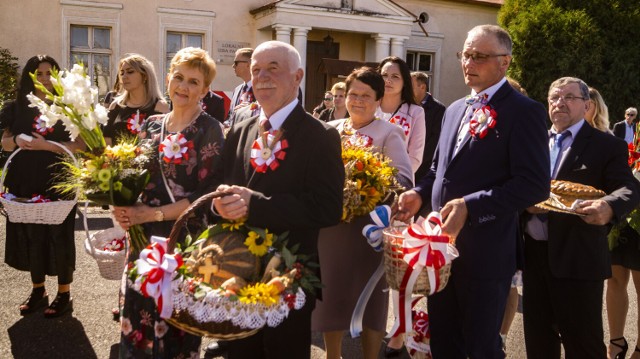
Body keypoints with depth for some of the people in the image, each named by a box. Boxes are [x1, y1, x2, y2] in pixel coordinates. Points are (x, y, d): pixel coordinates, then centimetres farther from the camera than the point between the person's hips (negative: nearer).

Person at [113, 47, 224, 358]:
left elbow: (208, 193, -14)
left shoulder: (209, 130, -9)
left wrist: (153, 213, -17)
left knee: (176, 325, 10)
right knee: (139, 318, 12)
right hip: (145, 239, 5)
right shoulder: (152, 125, 8)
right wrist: (124, 208, -7)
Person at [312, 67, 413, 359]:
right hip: (330, 223, 4)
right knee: (331, 291, 13)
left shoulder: (389, 133, -4)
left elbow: (405, 178, -14)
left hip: (369, 225, -4)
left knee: (369, 293, 9)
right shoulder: (330, 130, 9)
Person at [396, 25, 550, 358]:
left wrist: (471, 207, -24)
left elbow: (535, 184, -18)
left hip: (485, 253, -7)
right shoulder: (455, 109, 15)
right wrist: (420, 193, 2)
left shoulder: (523, 111, -10)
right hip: (442, 245, 7)